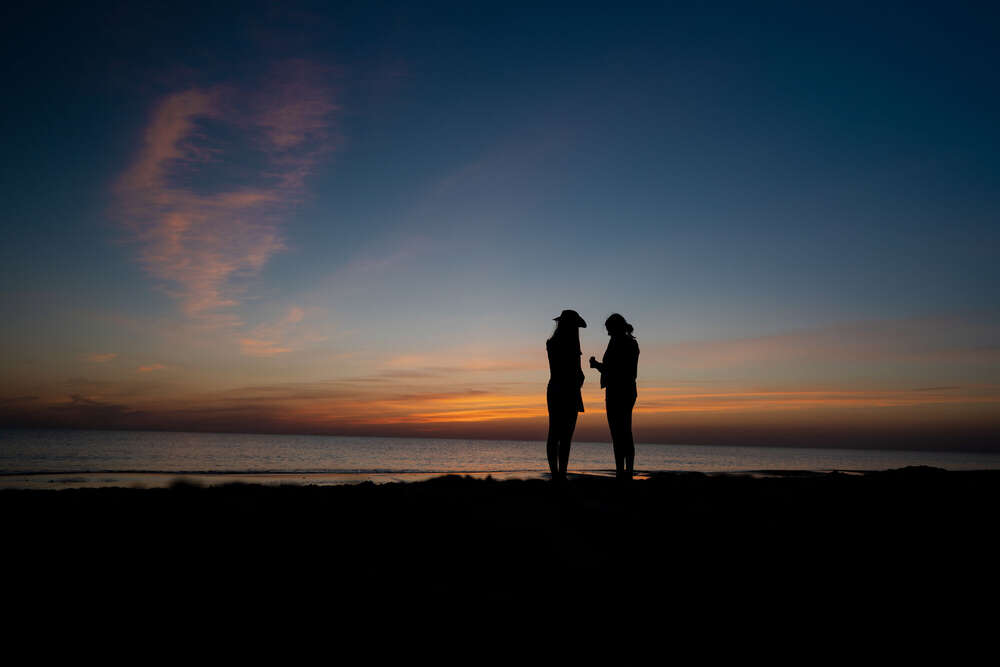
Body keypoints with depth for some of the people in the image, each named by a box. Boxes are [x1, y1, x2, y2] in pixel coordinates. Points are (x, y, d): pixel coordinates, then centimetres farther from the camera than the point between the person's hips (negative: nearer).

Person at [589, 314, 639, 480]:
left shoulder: (616, 341, -11)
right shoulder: (633, 343, 16)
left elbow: (609, 368, -19)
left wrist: (596, 364, -2)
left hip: (616, 391, -9)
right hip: (630, 391, 9)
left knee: (618, 434, -8)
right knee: (627, 434, 11)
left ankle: (620, 474, -8)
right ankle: (628, 473, 14)